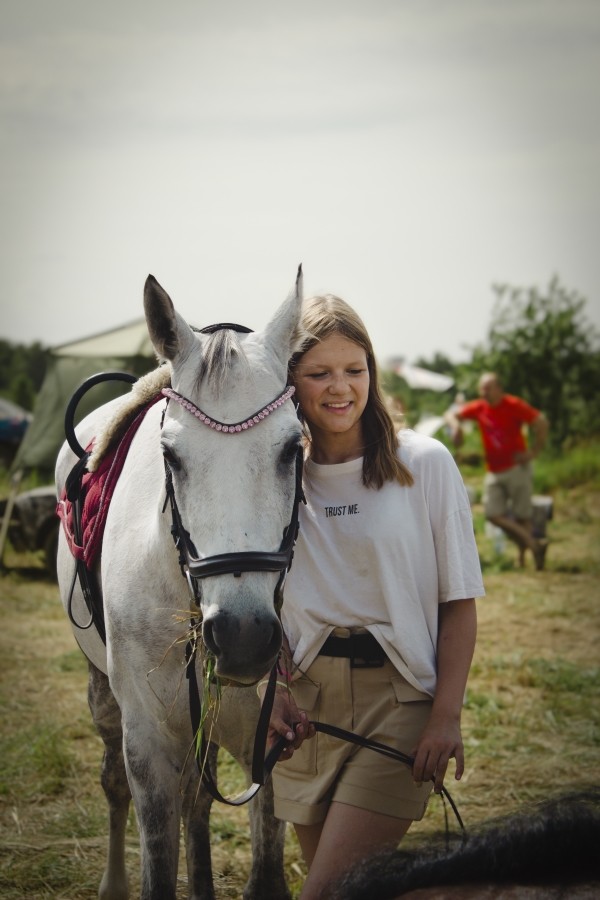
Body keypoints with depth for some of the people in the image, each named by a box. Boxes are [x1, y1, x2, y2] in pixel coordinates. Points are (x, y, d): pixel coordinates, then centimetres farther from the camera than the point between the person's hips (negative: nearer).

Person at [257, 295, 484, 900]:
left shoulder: (425, 464, -3)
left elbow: (460, 602, -2)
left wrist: (447, 716, -11)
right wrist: (272, 687, -6)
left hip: (399, 695, -4)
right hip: (306, 699, 4)